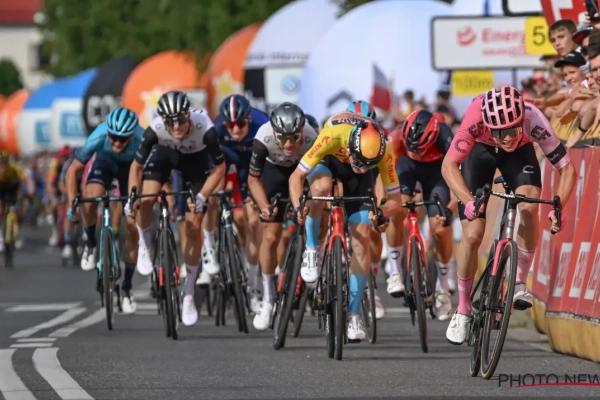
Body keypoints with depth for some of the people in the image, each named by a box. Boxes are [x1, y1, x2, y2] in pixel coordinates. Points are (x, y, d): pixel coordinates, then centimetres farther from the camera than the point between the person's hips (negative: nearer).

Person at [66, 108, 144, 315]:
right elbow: (74, 169, -27)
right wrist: (72, 202, -36)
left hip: (132, 167, 0)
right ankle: (90, 244, -2)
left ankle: (127, 287, 9)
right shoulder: (98, 137, -38)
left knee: (133, 229, -6)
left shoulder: (142, 140, -40)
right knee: (90, 199, -31)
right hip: (105, 161, 0)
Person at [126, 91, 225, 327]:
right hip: (165, 154, 1)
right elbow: (136, 166, -19)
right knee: (145, 201, -27)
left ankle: (188, 294, 5)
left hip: (196, 160, -1)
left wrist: (202, 196, -32)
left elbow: (219, 167, -23)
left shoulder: (205, 129, -38)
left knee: (193, 227, -6)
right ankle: (145, 245, 6)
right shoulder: (155, 130, -35)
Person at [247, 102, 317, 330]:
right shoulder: (264, 139, -36)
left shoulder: (311, 139, -38)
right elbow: (254, 178, -21)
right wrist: (264, 206, -34)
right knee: (271, 236, -4)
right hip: (274, 171, 0)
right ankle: (268, 299, 7)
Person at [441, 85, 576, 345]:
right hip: (480, 149, -1)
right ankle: (463, 311, 10)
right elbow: (449, 165, -42)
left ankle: (520, 282, -11)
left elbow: (567, 169, -30)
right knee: (472, 235, -9)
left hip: (520, 152, 1)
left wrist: (558, 207, -44)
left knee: (529, 205, -29)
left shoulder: (534, 120, -38)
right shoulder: (476, 117, -41)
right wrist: (468, 201, -56)